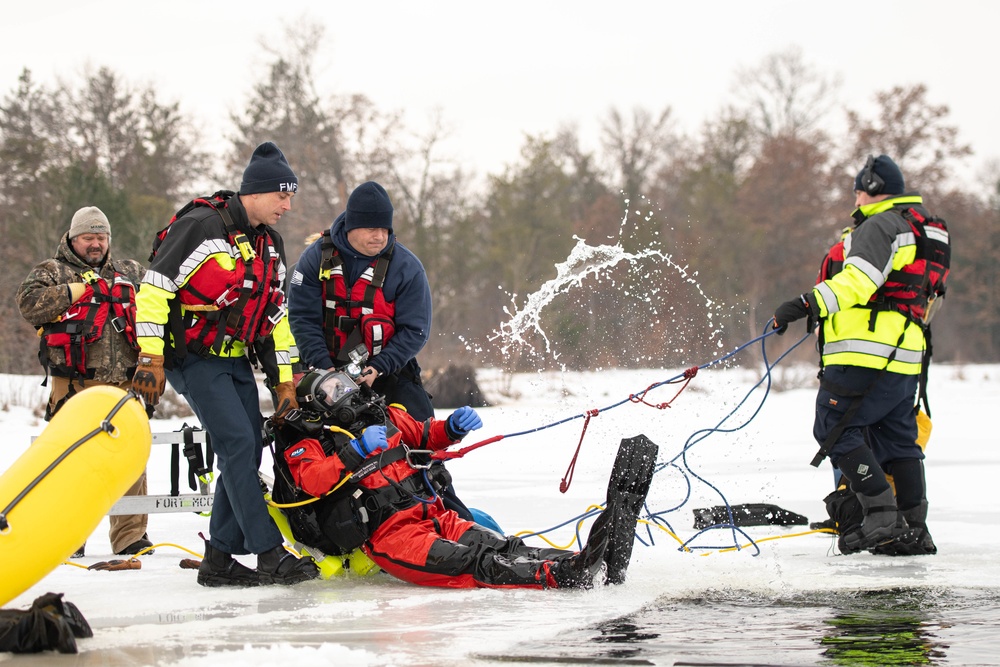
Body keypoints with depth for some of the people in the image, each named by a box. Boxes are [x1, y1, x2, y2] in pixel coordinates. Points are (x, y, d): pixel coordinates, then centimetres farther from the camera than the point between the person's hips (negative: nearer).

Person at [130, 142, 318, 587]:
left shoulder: (270, 243, 12)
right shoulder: (203, 226, -15)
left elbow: (275, 315, 17)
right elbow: (155, 288, -17)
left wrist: (284, 382, 12)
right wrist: (151, 360, -22)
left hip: (237, 359, 9)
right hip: (192, 356, -9)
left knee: (248, 453, 3)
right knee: (238, 443, -17)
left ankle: (219, 559, 11)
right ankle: (268, 554, -16)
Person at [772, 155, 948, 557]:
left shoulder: (880, 225, -7)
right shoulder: (924, 231, 24)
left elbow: (859, 279, -23)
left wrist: (809, 304, -32)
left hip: (867, 352, -10)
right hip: (906, 356, 10)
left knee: (835, 429, -8)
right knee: (897, 439, 13)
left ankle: (881, 516, -15)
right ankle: (913, 530, 12)